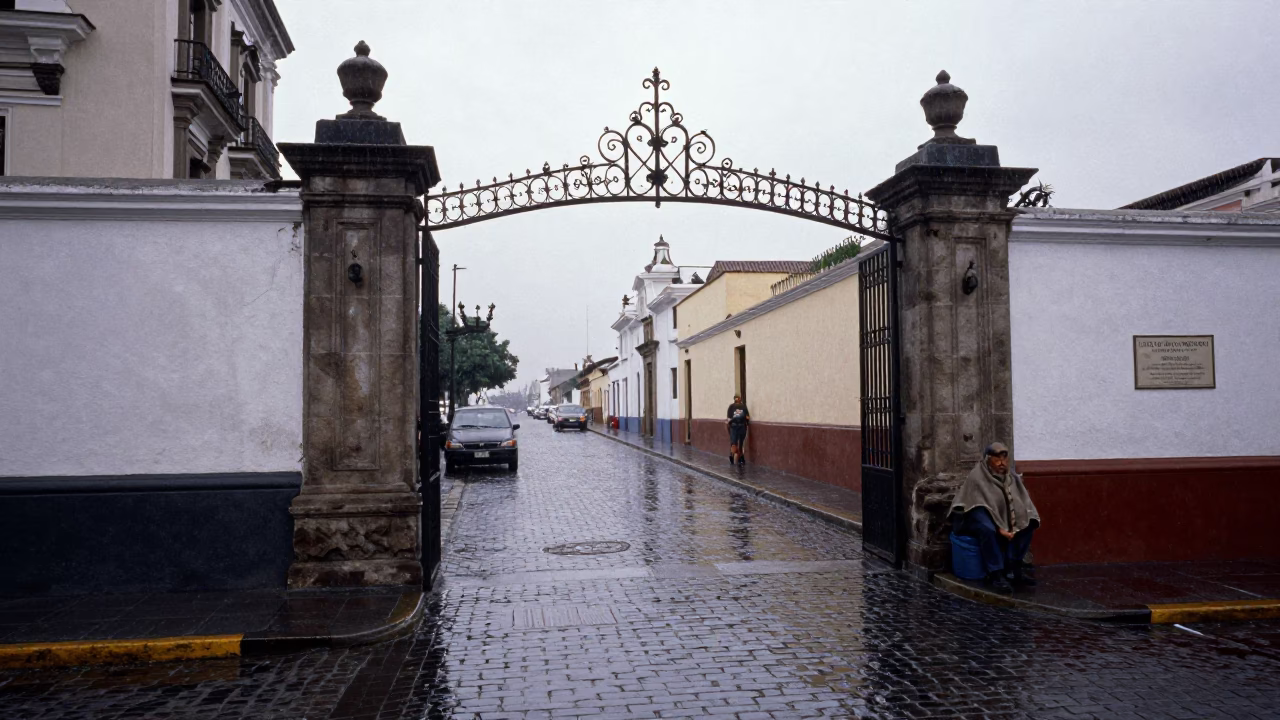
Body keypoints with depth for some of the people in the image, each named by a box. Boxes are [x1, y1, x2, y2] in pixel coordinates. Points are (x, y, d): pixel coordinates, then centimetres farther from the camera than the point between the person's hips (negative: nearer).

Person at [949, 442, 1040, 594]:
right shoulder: (977, 477, -18)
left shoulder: (1012, 477, 3)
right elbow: (985, 505, -23)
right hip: (975, 514, -7)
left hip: (1002, 517, 7)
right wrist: (1000, 529, -29)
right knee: (987, 529, -38)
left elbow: (1023, 501, 2)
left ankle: (1014, 566, -10)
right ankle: (995, 574, -30)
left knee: (1028, 524, -11)